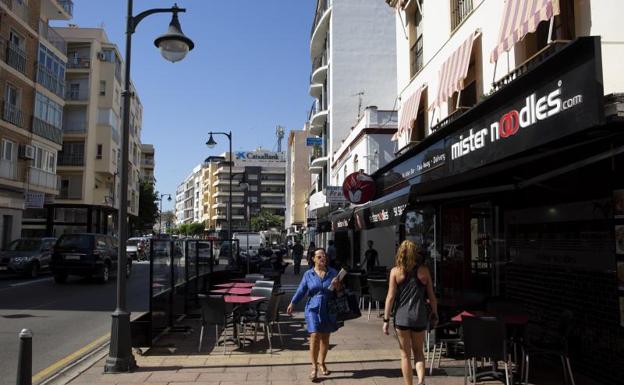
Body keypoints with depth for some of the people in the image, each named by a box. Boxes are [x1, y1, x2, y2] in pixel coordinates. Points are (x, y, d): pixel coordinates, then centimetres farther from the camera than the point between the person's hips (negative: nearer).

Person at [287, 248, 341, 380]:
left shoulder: (332, 273, 4)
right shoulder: (308, 274, 1)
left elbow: (339, 290, 8)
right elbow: (301, 290, 3)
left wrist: (337, 286, -14)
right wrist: (292, 303, -7)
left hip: (328, 310, 2)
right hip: (313, 309, -2)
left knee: (325, 338, 11)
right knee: (315, 336, -13)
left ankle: (321, 363, 29)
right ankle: (314, 367, -3)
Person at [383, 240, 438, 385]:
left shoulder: (395, 271, -4)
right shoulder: (423, 270, 0)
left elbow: (390, 297, -6)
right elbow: (431, 296, 3)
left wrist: (386, 320, -2)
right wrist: (434, 314, 16)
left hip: (401, 317, -1)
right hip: (420, 317, 2)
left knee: (405, 354, 12)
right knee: (418, 351, 19)